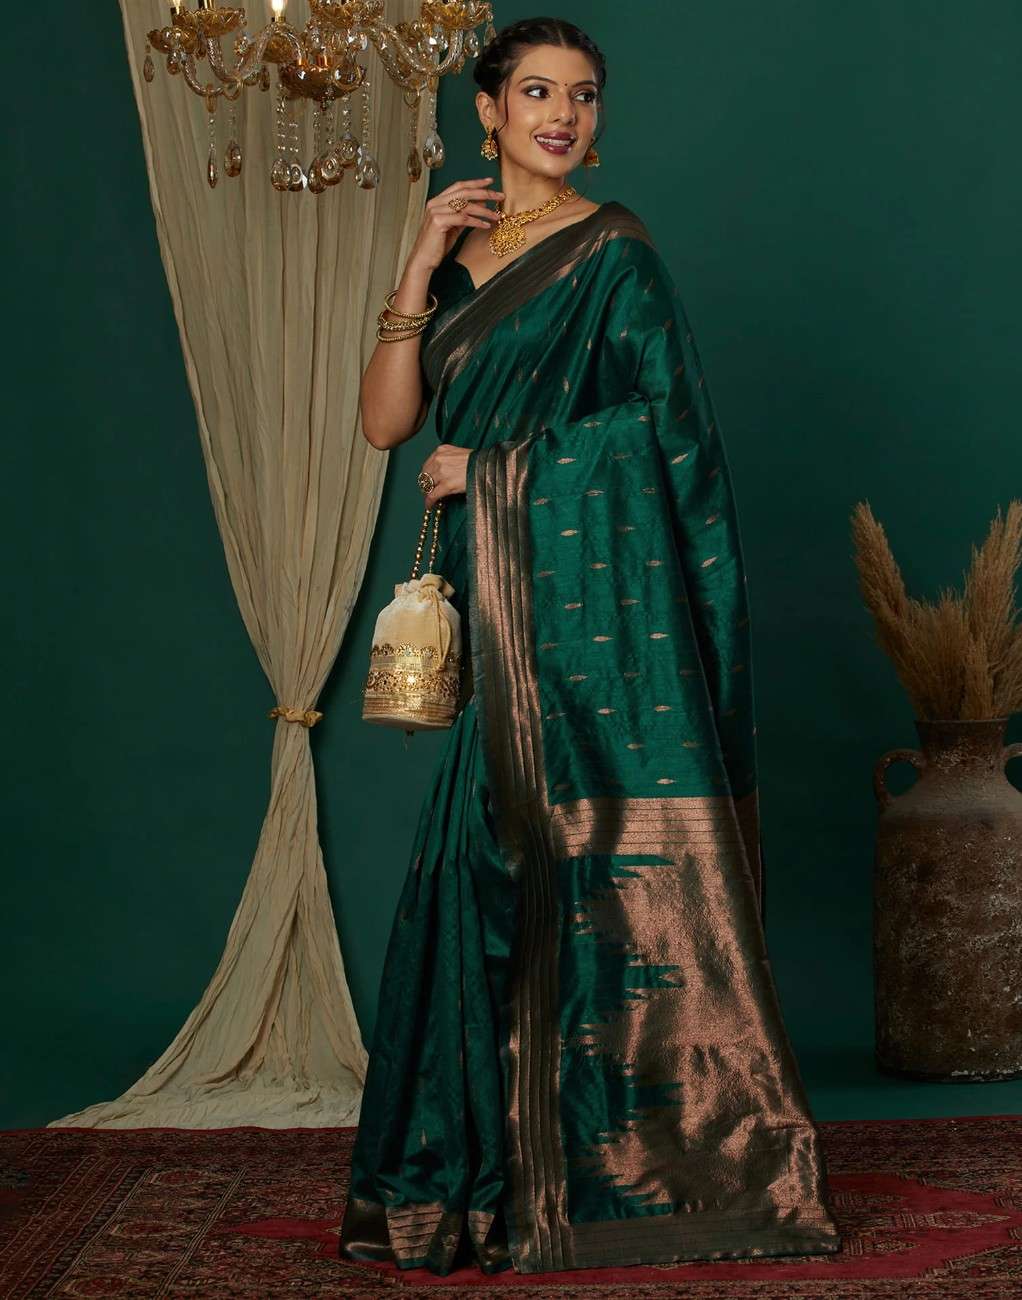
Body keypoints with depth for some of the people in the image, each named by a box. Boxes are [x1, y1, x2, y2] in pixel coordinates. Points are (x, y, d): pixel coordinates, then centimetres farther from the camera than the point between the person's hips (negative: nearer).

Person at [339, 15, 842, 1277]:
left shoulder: (611, 250, 0)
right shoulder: (454, 253, 16)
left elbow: (664, 423, -9)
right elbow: (385, 423, 6)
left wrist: (490, 468, -7)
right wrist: (418, 267, -3)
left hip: (601, 598, -6)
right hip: (500, 611, 6)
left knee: (616, 865, -6)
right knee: (492, 869, 6)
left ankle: (658, 1160, 3)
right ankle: (506, 1164, 15)